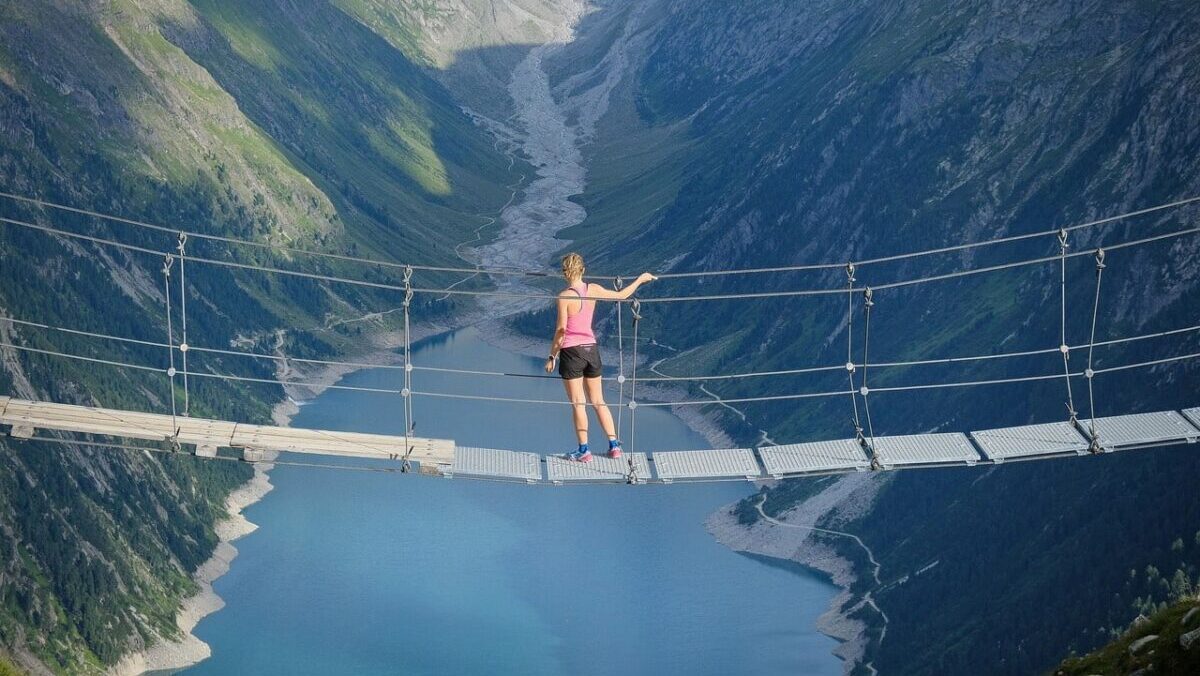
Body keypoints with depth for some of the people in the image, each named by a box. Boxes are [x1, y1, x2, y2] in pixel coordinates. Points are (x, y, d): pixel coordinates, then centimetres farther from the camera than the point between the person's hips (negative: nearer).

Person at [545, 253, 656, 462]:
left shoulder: (564, 297, -16)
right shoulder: (593, 290, -2)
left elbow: (560, 330, -14)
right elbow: (621, 296, 13)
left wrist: (552, 357, -4)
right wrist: (640, 280, 28)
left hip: (571, 351, -5)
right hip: (591, 349, 5)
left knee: (578, 404, 3)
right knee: (598, 402, 16)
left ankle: (583, 450, 8)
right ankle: (614, 445, 17)